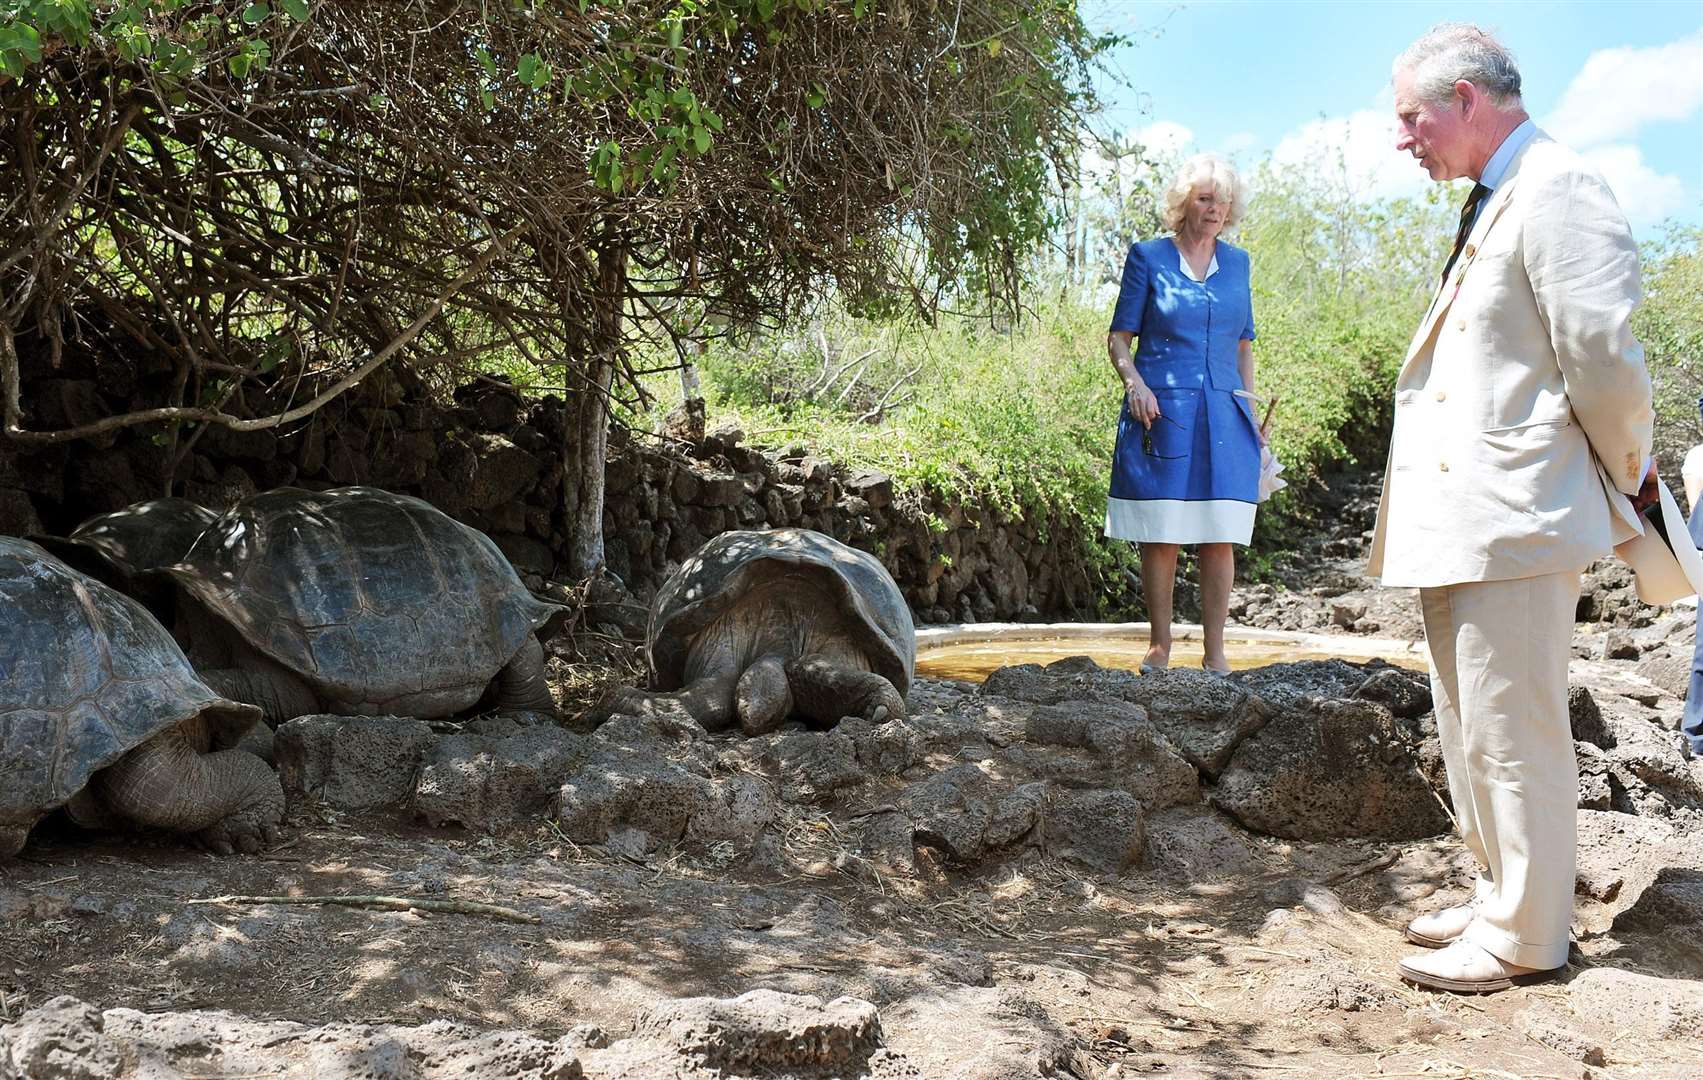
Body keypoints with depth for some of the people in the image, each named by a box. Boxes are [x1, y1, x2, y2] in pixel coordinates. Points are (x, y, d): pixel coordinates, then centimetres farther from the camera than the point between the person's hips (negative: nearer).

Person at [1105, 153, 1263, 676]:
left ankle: (1215, 653, 7)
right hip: (1160, 414, -3)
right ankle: (1159, 647, 10)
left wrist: (1250, 408, 13)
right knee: (1160, 537, -1)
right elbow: (1118, 337, 3)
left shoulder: (1236, 261, 15)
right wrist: (1134, 382, -15)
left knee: (1220, 538, 1)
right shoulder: (1147, 257, 3)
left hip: (1223, 417, 3)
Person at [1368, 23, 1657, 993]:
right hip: (1462, 520, 10)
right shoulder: (1492, 204, 18)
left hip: (1516, 516, -10)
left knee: (1513, 729, -2)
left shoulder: (1557, 188, -13)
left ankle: (1525, 936, 10)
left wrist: (1627, 473, -6)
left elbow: (1603, 351, -19)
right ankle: (1501, 897, 32)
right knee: (1469, 728, 18)